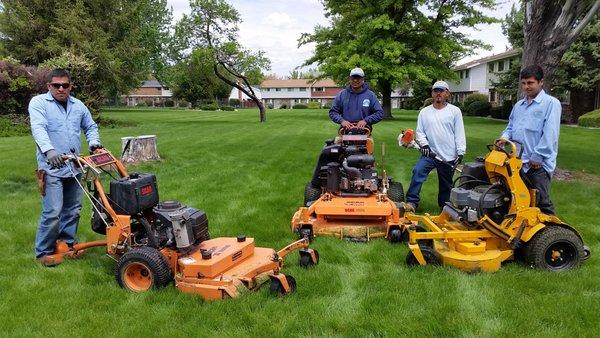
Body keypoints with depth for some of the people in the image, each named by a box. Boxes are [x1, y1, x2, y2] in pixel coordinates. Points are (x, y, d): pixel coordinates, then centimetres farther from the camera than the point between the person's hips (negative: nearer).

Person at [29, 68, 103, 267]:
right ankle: (43, 252, 7)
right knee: (52, 212, -8)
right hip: (52, 168, -6)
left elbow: (90, 126, 24)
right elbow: (38, 128, -20)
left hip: (74, 167, 6)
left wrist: (94, 142, 3)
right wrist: (49, 150, -37)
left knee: (73, 209, 13)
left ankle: (67, 243, 29)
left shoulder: (78, 106, 12)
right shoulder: (38, 103, -4)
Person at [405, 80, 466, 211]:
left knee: (446, 185, 11)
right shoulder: (424, 112, 7)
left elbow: (459, 133, -1)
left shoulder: (455, 111, 1)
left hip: (449, 157, 0)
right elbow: (419, 131, 6)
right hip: (430, 154, 1)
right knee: (418, 171, -24)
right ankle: (412, 202, -21)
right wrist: (424, 144, -13)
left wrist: (460, 153, -8)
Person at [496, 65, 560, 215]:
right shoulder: (518, 105, 17)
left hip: (539, 164, -7)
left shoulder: (551, 103, -5)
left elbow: (549, 134, -13)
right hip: (518, 162, 7)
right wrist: (505, 137, 0)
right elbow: (511, 127, 23)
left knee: (542, 202, -1)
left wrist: (537, 157, -17)